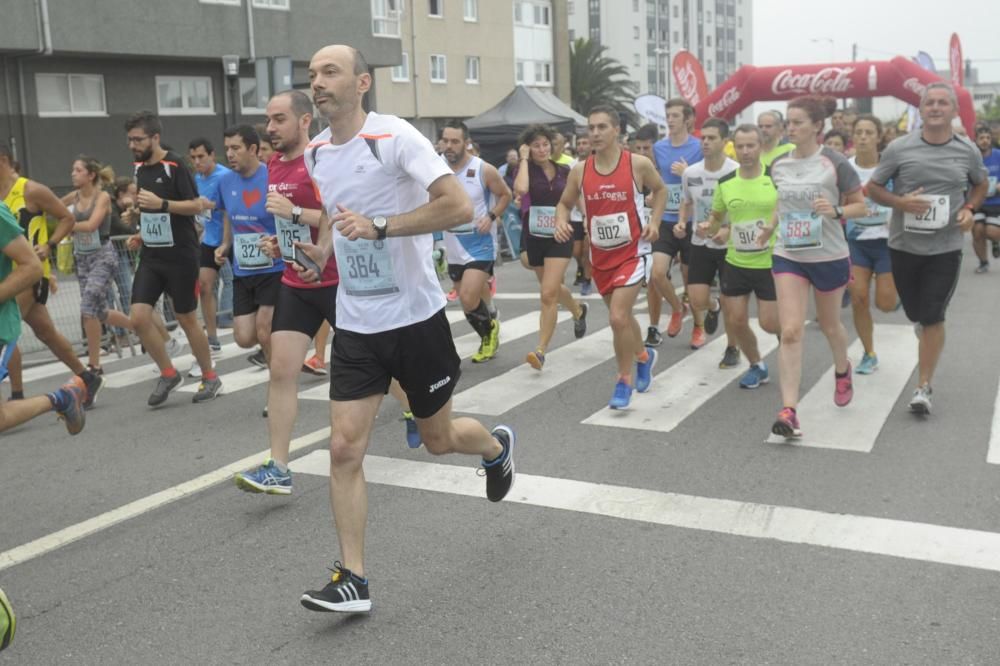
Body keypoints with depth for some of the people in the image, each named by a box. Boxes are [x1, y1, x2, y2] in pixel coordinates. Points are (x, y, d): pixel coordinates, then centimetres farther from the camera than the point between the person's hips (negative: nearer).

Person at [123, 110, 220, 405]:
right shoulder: (139, 167, 9)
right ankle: (168, 373, 13)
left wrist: (162, 203, -28)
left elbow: (196, 206, -16)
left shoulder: (174, 165, -13)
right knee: (138, 317, -4)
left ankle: (209, 377, 22)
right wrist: (141, 235, 9)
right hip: (151, 255, 6)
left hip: (180, 255, -6)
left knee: (186, 319, 3)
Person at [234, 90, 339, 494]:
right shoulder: (274, 166, 9)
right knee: (281, 369, -3)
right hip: (295, 284, 7)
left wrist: (294, 211, -26)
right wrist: (277, 243, 7)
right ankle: (278, 469, -1)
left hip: (337, 282, -7)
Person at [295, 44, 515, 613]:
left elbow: (460, 206, -23)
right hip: (355, 325, 5)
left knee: (438, 438, 12)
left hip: (415, 316, -5)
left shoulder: (395, 136, -14)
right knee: (344, 448, -4)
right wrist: (325, 249, 6)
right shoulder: (316, 153, 7)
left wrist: (377, 227, -28)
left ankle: (497, 447, 48)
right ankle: (353, 580, 6)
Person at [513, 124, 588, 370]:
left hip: (559, 238, -1)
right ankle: (578, 310, 53)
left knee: (548, 294, -13)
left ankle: (541, 350, -8)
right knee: (553, 288, 20)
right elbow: (520, 189, -30)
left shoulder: (564, 171, 1)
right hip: (533, 238, 1)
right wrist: (524, 159, -21)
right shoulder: (525, 169, -6)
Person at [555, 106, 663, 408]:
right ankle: (644, 355, 48)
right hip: (600, 255, 4)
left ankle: (624, 380, 3)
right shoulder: (580, 170, -3)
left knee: (618, 317, -16)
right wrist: (561, 222, -11)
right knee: (621, 316, 19)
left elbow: (660, 190, 9)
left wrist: (654, 222, -4)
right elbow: (565, 204, 10)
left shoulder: (638, 164, -10)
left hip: (632, 251, -4)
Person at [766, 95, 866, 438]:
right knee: (790, 332, -10)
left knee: (829, 324, 19)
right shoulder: (778, 165, 1)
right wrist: (769, 228, 6)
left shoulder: (834, 163, -11)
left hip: (829, 256, -2)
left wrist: (836, 211, -23)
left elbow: (860, 205, -4)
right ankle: (788, 410, -12)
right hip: (788, 256, 2)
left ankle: (842, 370, 52)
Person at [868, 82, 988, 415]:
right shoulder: (899, 148, -8)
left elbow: (981, 185, 16)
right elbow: (873, 188, 0)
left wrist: (969, 209, -4)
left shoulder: (967, 151, -2)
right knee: (915, 312, 15)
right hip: (904, 246, 1)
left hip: (945, 248, -1)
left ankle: (923, 387, 5)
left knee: (933, 318, -5)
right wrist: (900, 202, -19)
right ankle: (926, 326, 53)